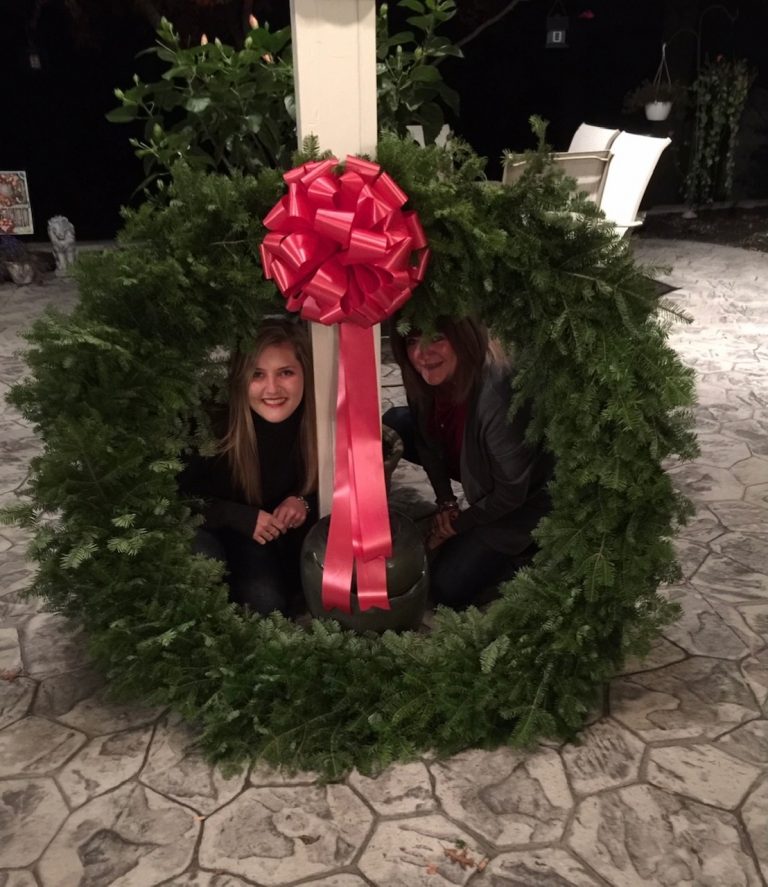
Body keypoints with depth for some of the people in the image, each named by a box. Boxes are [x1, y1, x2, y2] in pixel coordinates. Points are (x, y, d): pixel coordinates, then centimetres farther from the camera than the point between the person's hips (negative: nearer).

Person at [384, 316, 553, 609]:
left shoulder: (498, 395, -39)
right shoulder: (433, 374, -19)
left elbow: (511, 492, -26)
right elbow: (427, 435, 0)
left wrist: (457, 525, -12)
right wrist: (446, 502, -4)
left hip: (524, 494, -7)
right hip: (477, 466, 7)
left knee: (449, 588, -9)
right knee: (393, 425, -2)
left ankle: (529, 545, 9)